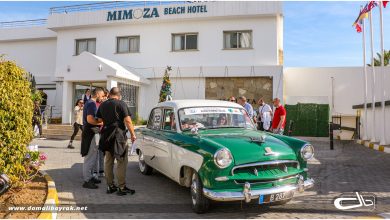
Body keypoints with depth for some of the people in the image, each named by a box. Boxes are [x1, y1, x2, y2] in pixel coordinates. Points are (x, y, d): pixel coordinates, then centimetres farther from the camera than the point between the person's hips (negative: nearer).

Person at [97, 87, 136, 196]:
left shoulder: (102, 105, 10)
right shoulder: (121, 104, -8)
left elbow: (99, 120, 14)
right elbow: (127, 121, -13)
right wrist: (132, 134, -7)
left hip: (106, 136, 6)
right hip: (118, 135, -6)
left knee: (108, 162, 12)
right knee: (121, 162, -1)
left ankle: (110, 186, 19)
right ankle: (121, 187, 1)